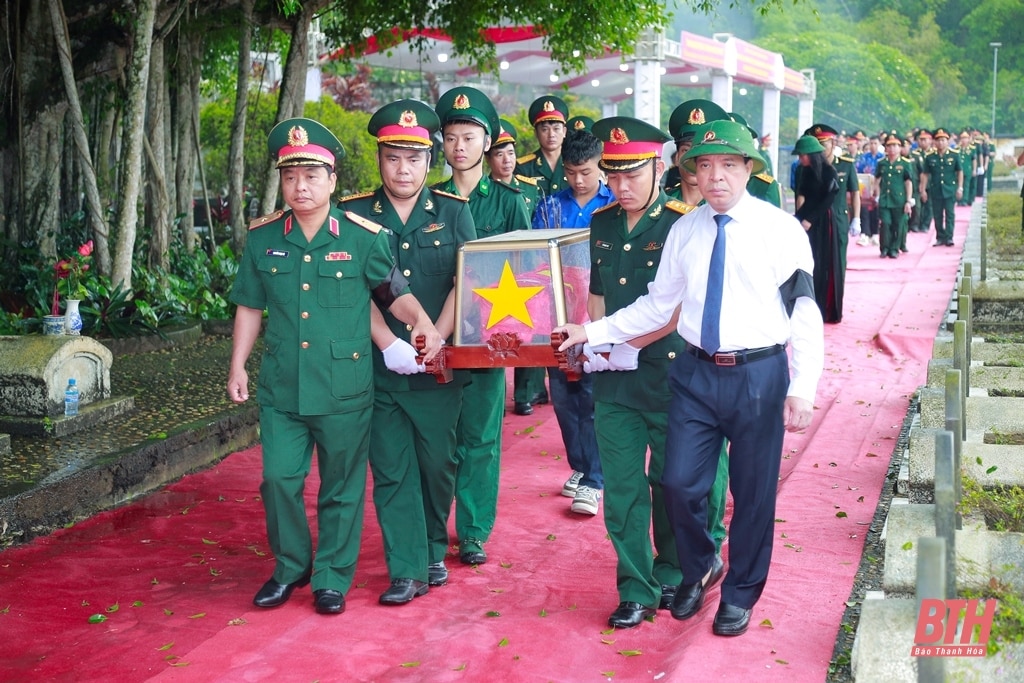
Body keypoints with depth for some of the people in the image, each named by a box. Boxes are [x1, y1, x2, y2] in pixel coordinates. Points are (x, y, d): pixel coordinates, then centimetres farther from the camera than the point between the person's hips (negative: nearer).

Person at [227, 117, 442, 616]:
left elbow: (395, 294, 2)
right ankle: (290, 567, 26)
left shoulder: (363, 237, -5)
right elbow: (250, 307, 13)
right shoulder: (262, 238, 4)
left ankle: (332, 578, 23)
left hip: (344, 391, -2)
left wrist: (421, 322, -18)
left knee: (341, 488, 7)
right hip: (281, 388, 3)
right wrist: (238, 366, 12)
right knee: (279, 481, 4)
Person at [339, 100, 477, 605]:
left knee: (438, 462, 9)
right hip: (377, 367, 0)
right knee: (391, 468, 2)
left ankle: (433, 550, 30)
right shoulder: (354, 214, 3)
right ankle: (407, 570, 9)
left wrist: (435, 341, -15)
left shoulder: (453, 212, 4)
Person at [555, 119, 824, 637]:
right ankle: (698, 570, 35)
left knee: (752, 492, 9)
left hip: (758, 374, -3)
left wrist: (802, 390, -14)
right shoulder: (683, 231, 4)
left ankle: (741, 593, 31)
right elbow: (657, 306, 10)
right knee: (681, 483, 5)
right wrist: (592, 332, 4)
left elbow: (805, 315, -8)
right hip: (696, 372, 3)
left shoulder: (780, 228, -7)